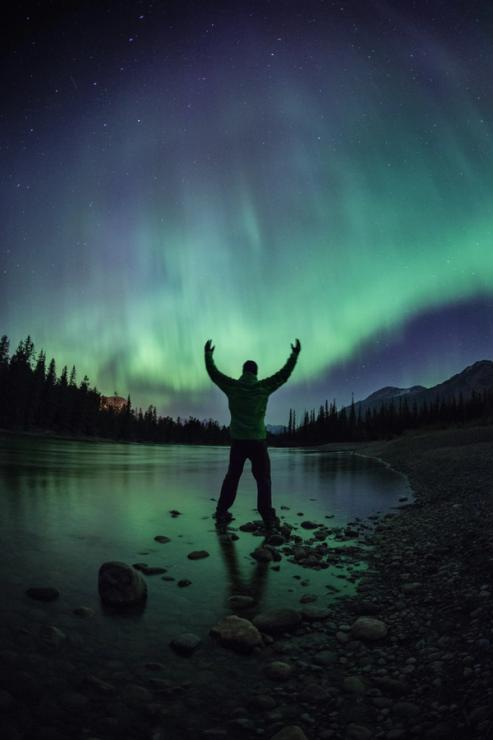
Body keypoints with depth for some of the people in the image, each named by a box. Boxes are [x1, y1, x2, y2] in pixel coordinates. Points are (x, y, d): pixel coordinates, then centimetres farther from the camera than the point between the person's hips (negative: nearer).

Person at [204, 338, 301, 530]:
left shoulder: (233, 386, -1)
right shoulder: (263, 387, -5)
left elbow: (213, 373, 10)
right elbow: (284, 374, 0)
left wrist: (208, 354, 23)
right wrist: (294, 355, 9)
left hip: (238, 440, 2)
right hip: (258, 440, -2)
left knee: (232, 477, 14)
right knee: (263, 479, 4)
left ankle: (221, 514, 13)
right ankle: (268, 517, -1)